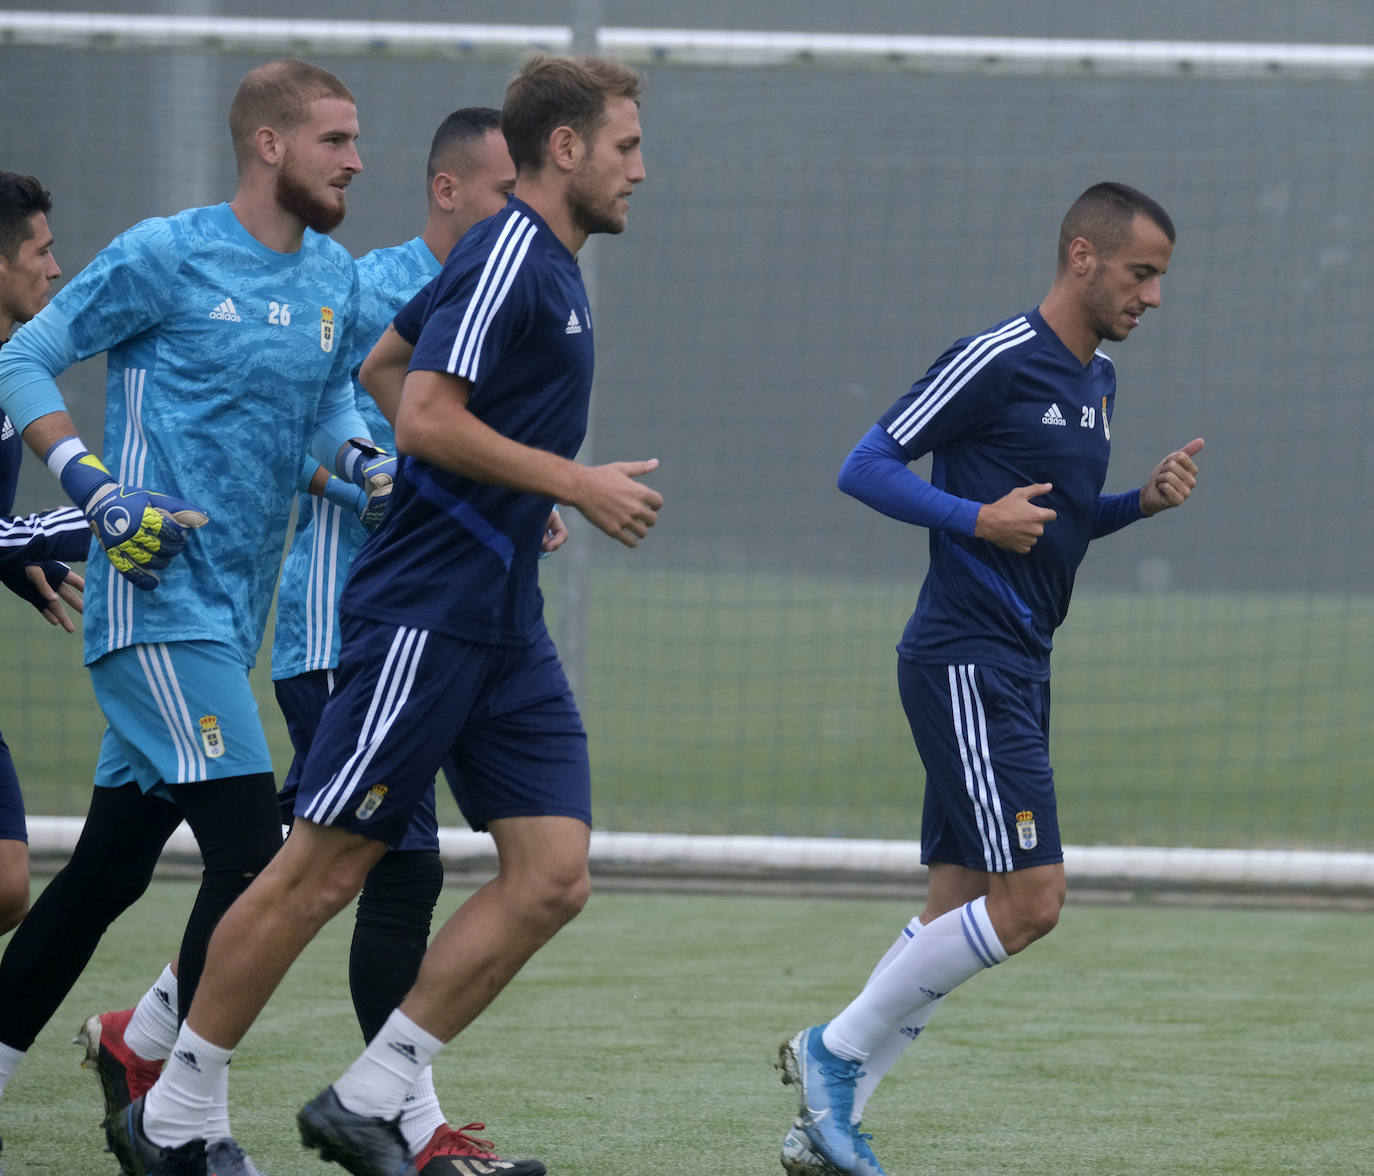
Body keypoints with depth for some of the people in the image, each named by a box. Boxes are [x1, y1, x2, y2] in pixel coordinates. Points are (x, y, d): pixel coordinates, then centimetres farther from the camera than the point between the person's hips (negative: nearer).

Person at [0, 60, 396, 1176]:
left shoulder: (333, 276, 11)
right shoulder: (166, 256, -9)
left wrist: (365, 460, 2)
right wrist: (96, 489, -13)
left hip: (231, 613, 8)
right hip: (155, 594, -8)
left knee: (112, 865, 11)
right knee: (252, 848, -16)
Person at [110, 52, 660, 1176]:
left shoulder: (549, 269, 17)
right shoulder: (506, 254, -12)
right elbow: (427, 417, -21)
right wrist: (577, 482, -16)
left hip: (505, 623, 9)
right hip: (423, 611, -9)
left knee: (553, 875, -2)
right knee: (320, 871, -5)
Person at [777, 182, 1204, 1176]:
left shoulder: (1098, 381, 16)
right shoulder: (996, 360, -12)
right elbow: (865, 467, -11)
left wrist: (1144, 501, 9)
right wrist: (977, 517, -22)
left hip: (1020, 667, 10)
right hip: (965, 660, -10)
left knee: (961, 909, 7)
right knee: (1030, 898, -15)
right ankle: (836, 1051, -2)